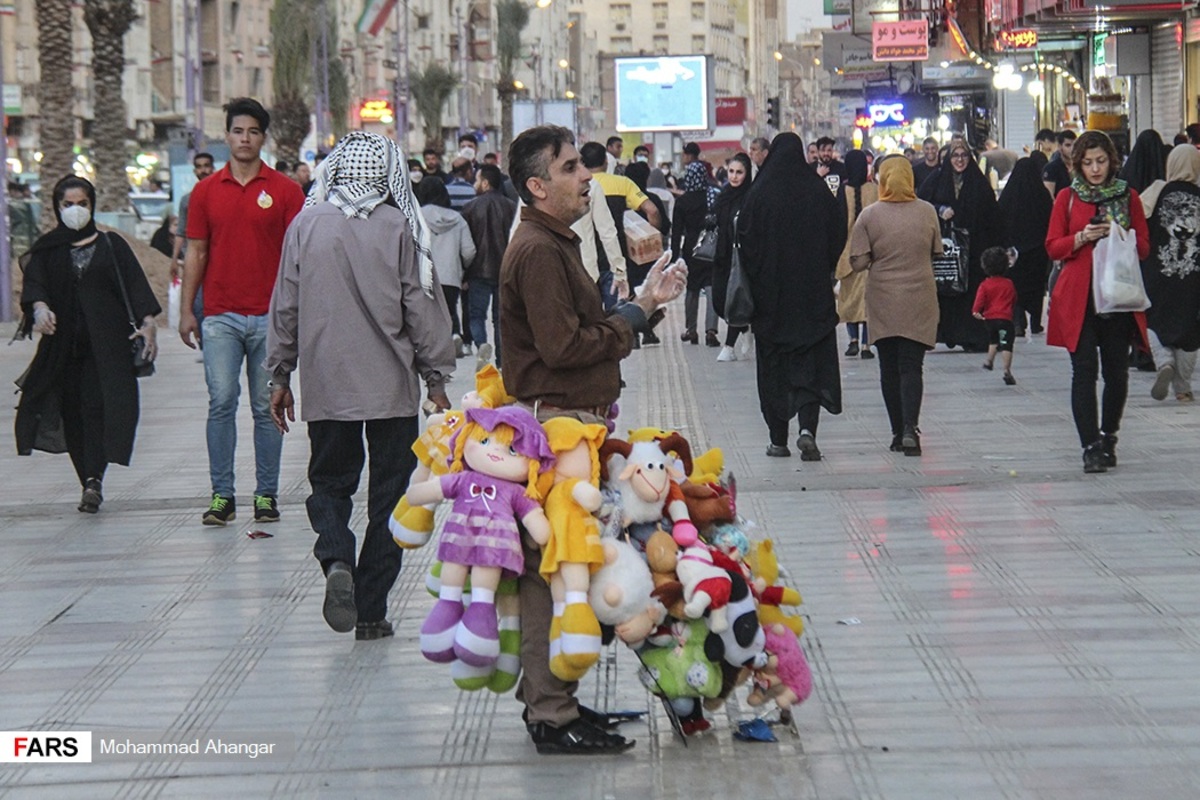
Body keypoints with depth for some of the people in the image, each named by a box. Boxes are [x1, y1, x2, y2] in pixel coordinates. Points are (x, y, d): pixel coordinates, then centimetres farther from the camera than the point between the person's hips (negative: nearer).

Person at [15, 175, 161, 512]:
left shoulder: (111, 245, 10)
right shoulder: (46, 249, 11)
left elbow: (135, 285, 2)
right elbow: (34, 283, -5)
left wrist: (147, 322, -13)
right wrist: (40, 308, -27)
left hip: (106, 342, -2)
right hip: (63, 342, 2)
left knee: (98, 407, -14)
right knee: (73, 412, 0)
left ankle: (93, 481, -22)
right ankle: (90, 482, 7)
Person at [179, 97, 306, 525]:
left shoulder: (284, 190, 3)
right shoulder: (206, 191, 8)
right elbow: (196, 253, 10)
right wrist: (186, 310, 5)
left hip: (269, 316, -1)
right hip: (220, 316, 1)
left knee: (267, 407, 3)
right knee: (221, 402, -5)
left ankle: (266, 495, 10)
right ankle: (222, 495, -1)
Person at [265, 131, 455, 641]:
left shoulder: (306, 225, -1)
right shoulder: (399, 227, -6)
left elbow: (285, 306, 5)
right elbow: (423, 307, -3)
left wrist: (280, 374, 15)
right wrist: (436, 377, 6)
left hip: (326, 385, 1)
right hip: (392, 387, -1)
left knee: (330, 482, 14)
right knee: (387, 493, 7)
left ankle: (336, 561, -15)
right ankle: (371, 612, 7)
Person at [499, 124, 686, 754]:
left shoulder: (553, 245, 19)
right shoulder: (537, 252, -16)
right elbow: (563, 345, -23)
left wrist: (641, 303, 11)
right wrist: (631, 320, -9)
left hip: (573, 424, 11)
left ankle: (549, 696, 22)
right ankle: (552, 715, -6)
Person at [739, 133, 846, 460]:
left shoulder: (760, 193, -7)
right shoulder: (818, 190, -3)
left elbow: (745, 238, -8)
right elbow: (839, 235, 1)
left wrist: (755, 279, 3)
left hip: (771, 292, -1)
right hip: (814, 291, 1)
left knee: (774, 365, 9)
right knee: (812, 361, 4)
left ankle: (779, 439, 10)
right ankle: (807, 429, -15)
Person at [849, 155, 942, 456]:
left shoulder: (869, 215, -8)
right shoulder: (927, 212, -2)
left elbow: (858, 262, -8)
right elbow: (936, 252, 10)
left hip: (882, 301, 0)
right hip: (919, 300, 0)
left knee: (889, 367, 10)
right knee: (911, 365, -1)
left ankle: (898, 432, 14)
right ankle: (910, 429, -16)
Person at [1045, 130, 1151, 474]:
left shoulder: (1128, 197, 9)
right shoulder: (1067, 198, 6)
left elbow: (1144, 247, 10)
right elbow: (1053, 247, 4)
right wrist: (1082, 238, -13)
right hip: (1078, 295, -1)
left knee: (1116, 370, 4)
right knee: (1084, 370, -10)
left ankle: (1108, 438, 24)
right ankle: (1091, 448, -12)